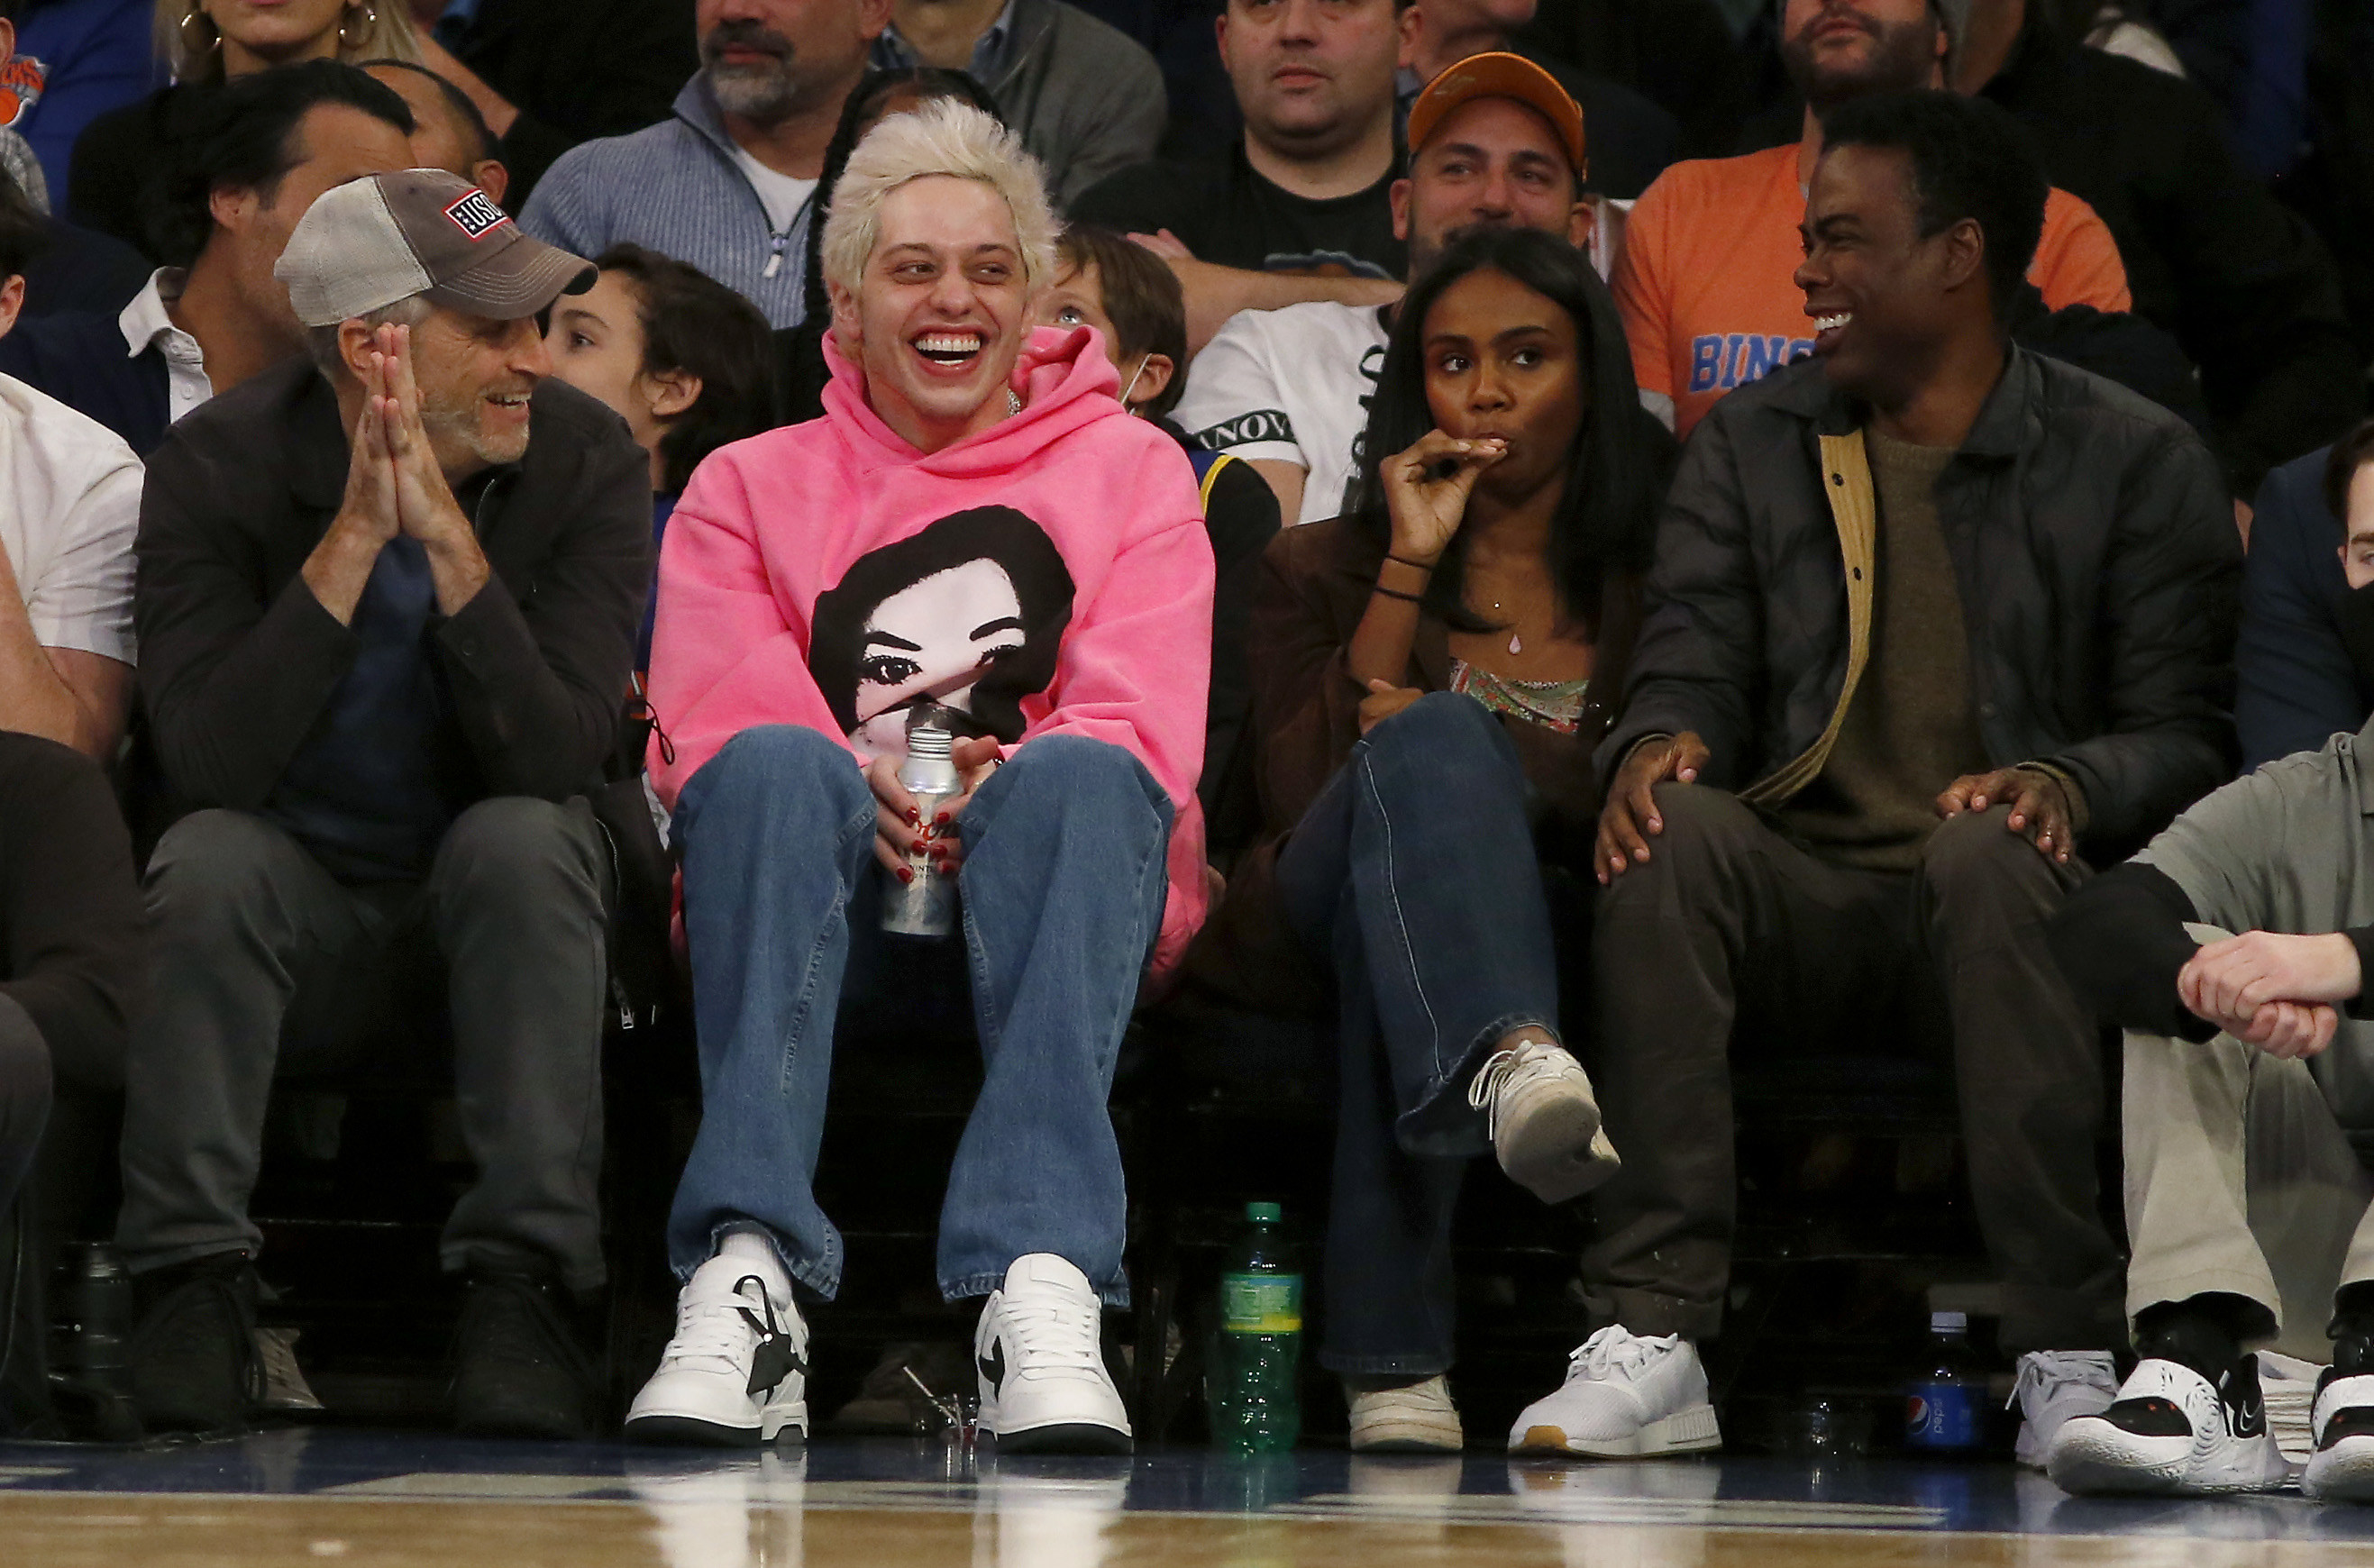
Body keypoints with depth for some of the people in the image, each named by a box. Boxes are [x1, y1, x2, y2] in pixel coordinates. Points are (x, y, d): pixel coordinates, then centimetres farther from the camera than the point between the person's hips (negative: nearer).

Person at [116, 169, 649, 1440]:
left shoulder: (585, 463, -12)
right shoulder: (218, 469, -12)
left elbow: (555, 754, -23)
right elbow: (209, 763, -26)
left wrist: (448, 537, -31)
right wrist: (354, 538, -30)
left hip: (499, 916, 0)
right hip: (290, 927, 0)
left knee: (519, 837, -31)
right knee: (209, 857, -31)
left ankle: (521, 1288, -30)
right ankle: (192, 1280, -25)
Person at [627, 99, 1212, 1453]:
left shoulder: (1129, 468, 19)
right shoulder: (750, 489, 21)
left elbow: (1142, 721, 2)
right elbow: (719, 718, 2)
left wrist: (1002, 787, -21)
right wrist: (864, 804, -20)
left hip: (1054, 897, 0)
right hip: (834, 903, 0)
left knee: (1078, 778, -35)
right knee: (774, 767, -34)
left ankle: (1042, 1288, -50)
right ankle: (749, 1280, -47)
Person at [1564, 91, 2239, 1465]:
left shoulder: (2137, 461, 6)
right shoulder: (1751, 446, 17)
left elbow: (2187, 735, 0)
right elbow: (1692, 669, 8)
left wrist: (2062, 784, -22)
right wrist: (1660, 742, -18)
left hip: (2000, 908, -2)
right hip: (1804, 903, 2)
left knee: (1988, 850, -38)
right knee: (1673, 828, -31)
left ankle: (2068, 1355, -37)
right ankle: (1652, 1338, -38)